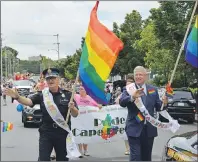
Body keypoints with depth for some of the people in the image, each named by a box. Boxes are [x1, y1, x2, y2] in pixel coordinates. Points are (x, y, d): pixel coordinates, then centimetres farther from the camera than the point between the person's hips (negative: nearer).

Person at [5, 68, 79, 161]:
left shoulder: (67, 95, 0)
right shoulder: (41, 95, 0)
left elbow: (75, 114, 0)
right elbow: (28, 101, -16)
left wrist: (72, 108, -22)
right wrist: (17, 97, -36)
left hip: (63, 133, 1)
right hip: (46, 133, 0)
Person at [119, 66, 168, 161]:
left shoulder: (153, 89, 8)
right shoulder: (128, 89, -4)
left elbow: (158, 107, 8)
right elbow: (122, 102, -21)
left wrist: (164, 103, -15)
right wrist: (132, 97, -40)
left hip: (149, 129, 4)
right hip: (134, 129, -4)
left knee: (147, 157, 16)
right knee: (135, 156, -5)